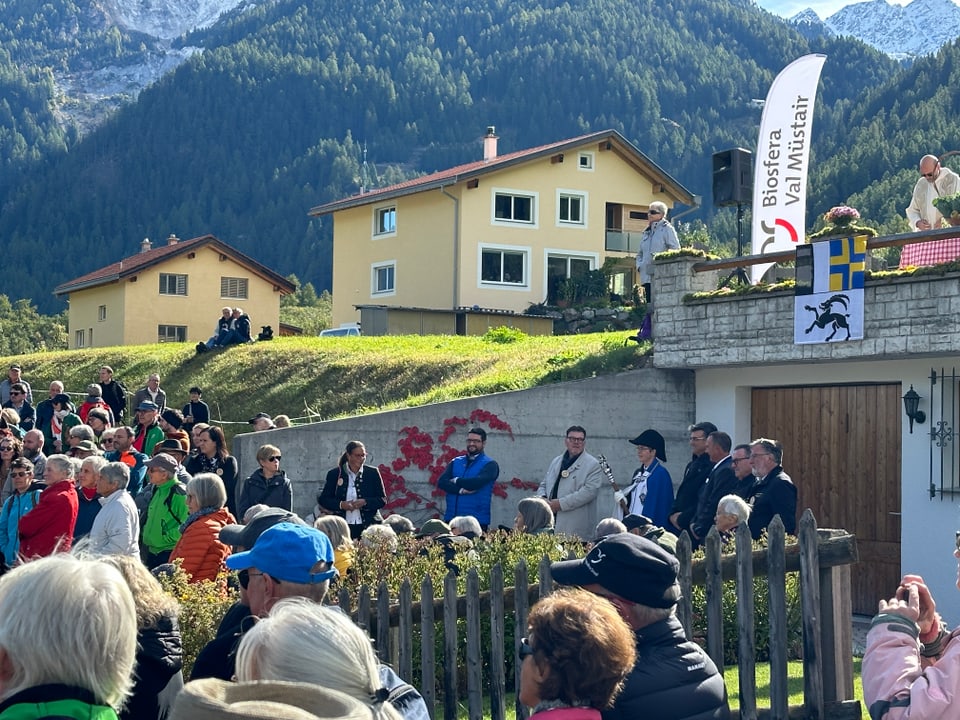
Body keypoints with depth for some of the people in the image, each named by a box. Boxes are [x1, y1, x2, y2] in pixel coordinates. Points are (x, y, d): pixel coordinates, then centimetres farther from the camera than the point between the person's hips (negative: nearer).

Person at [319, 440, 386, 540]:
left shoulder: (373, 473, 6)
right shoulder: (334, 474, 6)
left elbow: (382, 500, 6)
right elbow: (322, 499, 8)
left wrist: (365, 502, -11)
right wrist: (340, 505, -9)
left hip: (368, 526, 0)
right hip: (343, 528, 0)